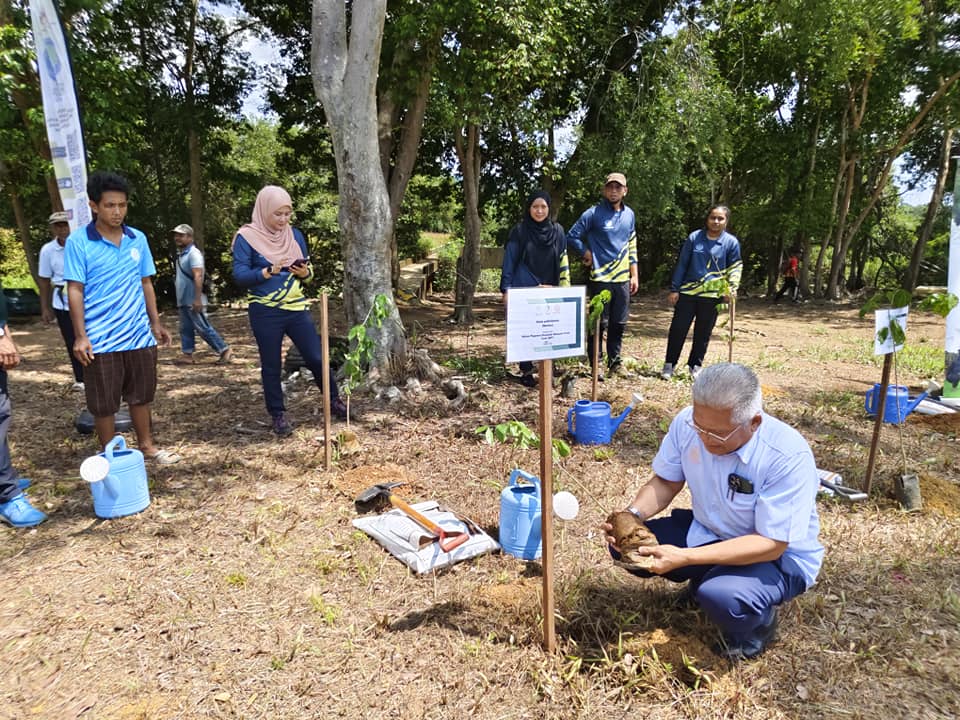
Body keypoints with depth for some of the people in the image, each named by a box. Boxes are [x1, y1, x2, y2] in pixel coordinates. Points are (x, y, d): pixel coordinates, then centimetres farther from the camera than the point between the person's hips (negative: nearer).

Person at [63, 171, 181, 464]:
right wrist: (80, 336, -12)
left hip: (139, 335, 4)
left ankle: (147, 446, 32)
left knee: (141, 396, 16)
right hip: (101, 340, -3)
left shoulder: (138, 239, 4)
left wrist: (156, 323, 11)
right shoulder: (78, 241, -7)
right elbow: (75, 290, -8)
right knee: (103, 404, 9)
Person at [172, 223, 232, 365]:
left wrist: (197, 299, -29)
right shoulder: (181, 254, 16)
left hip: (193, 301, -9)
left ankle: (224, 350, -1)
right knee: (186, 329, 9)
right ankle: (187, 355, 14)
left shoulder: (193, 253, -13)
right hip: (183, 300, 9)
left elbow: (198, 277, -23)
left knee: (204, 328, -7)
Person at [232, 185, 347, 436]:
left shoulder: (295, 235, 7)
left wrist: (305, 272, -11)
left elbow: (307, 269, 12)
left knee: (316, 357, 6)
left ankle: (334, 399, 26)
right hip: (265, 313, -3)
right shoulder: (246, 237, -7)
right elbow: (239, 275, -12)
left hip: (297, 308, 4)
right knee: (271, 366, 8)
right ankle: (278, 414, 23)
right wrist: (270, 271, -25)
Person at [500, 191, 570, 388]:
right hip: (524, 290, -3)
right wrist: (506, 289, -8)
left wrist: (565, 289, 6)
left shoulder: (557, 231, 6)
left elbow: (563, 262, 10)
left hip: (550, 291, 3)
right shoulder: (519, 231, -3)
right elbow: (509, 262, -2)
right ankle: (526, 371, 11)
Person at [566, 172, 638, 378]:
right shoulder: (593, 214, -6)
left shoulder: (629, 214, 12)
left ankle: (614, 360, 23)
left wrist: (634, 275, 14)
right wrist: (587, 254, -7)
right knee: (599, 323, -1)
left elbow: (631, 247, 18)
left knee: (619, 323, 10)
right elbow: (572, 236, -4)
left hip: (623, 280, 5)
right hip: (600, 278, -5)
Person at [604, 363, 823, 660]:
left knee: (722, 598, -35)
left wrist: (684, 557, -38)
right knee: (625, 545, -10)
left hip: (778, 556, -5)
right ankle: (706, 582, 14)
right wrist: (633, 515, -24)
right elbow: (665, 482, -2)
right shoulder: (687, 423, -17)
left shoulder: (789, 456, -31)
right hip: (707, 530, 5)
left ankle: (757, 625, 3)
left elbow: (770, 545, -29)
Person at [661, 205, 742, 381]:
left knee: (703, 333, 9)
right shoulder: (694, 238, 0)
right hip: (687, 292, 0)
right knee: (677, 329, 0)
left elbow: (735, 267, 8)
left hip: (712, 296, 0)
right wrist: (674, 289, 0)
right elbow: (681, 264, 3)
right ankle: (669, 364, 12)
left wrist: (732, 287, -9)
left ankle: (695, 366, 23)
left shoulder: (731, 242, 0)